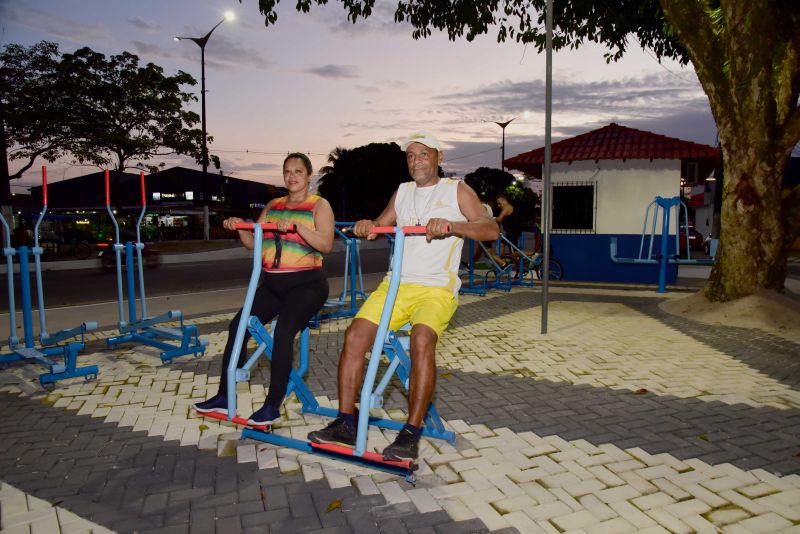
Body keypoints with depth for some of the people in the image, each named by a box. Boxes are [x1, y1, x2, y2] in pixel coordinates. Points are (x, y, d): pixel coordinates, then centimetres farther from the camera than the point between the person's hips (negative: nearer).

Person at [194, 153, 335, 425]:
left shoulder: (319, 205, 0)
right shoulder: (272, 205, 16)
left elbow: (326, 244, -15)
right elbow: (253, 243, 13)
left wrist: (296, 225, -26)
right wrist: (240, 227, -6)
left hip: (306, 283, -6)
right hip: (272, 283, 6)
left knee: (283, 332, -26)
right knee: (238, 326, -5)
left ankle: (273, 404, -15)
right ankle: (224, 396, 7)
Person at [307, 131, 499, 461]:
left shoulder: (457, 191, 6)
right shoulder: (402, 192, 21)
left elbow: (491, 229, -6)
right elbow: (380, 225, 25)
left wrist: (450, 225, -25)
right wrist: (366, 228, -1)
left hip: (437, 288, -4)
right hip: (395, 284, 5)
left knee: (422, 339, -32)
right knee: (355, 334, -17)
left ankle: (411, 433, -24)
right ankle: (345, 424, -10)